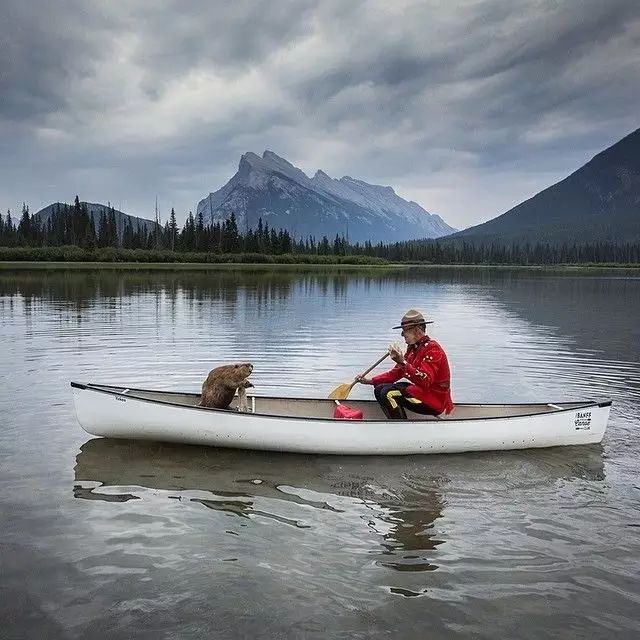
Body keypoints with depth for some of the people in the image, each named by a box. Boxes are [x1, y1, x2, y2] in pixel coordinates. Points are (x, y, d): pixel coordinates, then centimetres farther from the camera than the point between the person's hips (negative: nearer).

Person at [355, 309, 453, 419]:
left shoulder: (432, 349, -18)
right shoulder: (413, 348, 11)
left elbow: (424, 381, -31)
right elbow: (396, 373, 12)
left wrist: (403, 362, -38)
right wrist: (370, 381, 4)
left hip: (434, 401, -10)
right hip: (421, 391, 10)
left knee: (388, 394, -22)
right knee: (380, 389, 8)